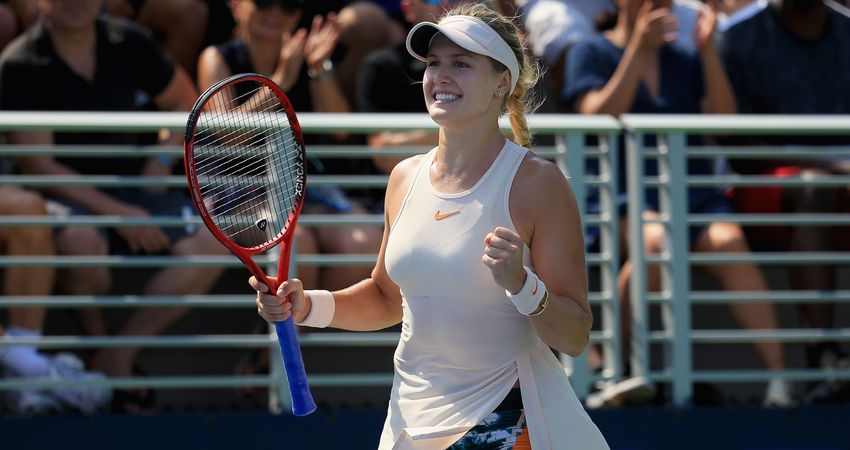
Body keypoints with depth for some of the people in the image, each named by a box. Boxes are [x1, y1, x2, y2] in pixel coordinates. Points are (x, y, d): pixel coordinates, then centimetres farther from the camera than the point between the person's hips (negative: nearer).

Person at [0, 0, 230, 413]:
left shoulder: (129, 45, 3)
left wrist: (162, 161, 0)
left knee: (211, 243, -20)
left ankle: (120, 355, -15)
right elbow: (37, 164, -14)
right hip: (66, 195, -5)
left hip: (131, 189, 5)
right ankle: (97, 340, -9)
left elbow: (185, 103, 19)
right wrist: (118, 213, -20)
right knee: (81, 240, -39)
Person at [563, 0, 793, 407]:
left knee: (730, 242, -30)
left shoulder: (685, 59, 21)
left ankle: (778, 378, -37)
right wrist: (638, 49, -13)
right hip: (621, 190, -3)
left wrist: (708, 50, -2)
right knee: (655, 240, -37)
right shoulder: (592, 54, 10)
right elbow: (598, 120, -8)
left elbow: (725, 120, 8)